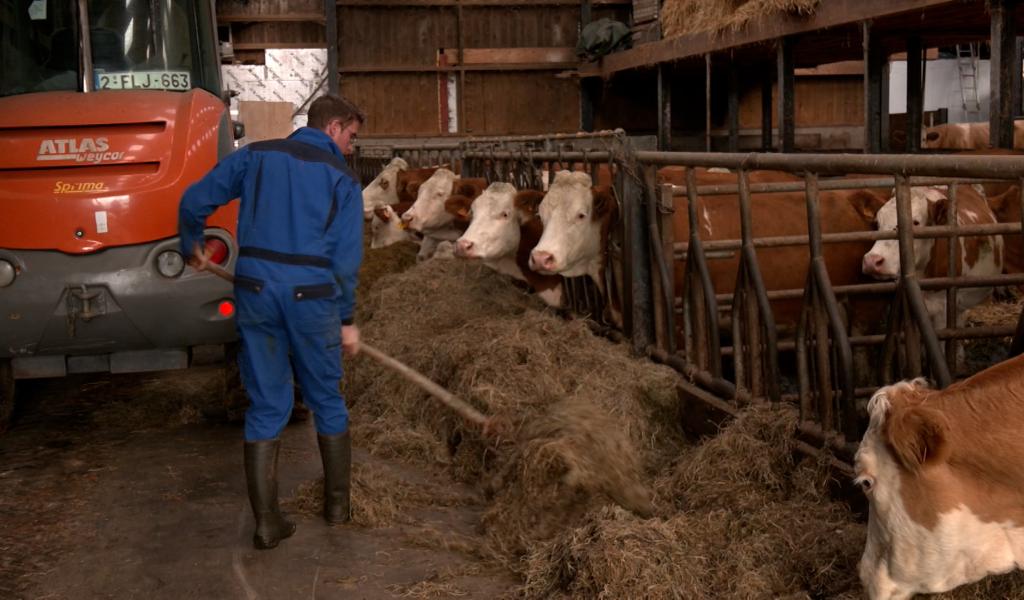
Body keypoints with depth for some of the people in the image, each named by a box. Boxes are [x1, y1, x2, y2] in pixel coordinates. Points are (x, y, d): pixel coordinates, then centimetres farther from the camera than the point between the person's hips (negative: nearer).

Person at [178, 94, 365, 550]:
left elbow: (194, 201, 8)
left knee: (265, 407, 9)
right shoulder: (341, 177, 3)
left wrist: (192, 246, 26)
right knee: (326, 401, 16)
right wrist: (347, 319, 6)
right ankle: (338, 504, 27)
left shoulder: (257, 154, 10)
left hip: (256, 290, 2)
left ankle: (266, 521, 10)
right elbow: (346, 257, -2)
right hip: (311, 295, -2)